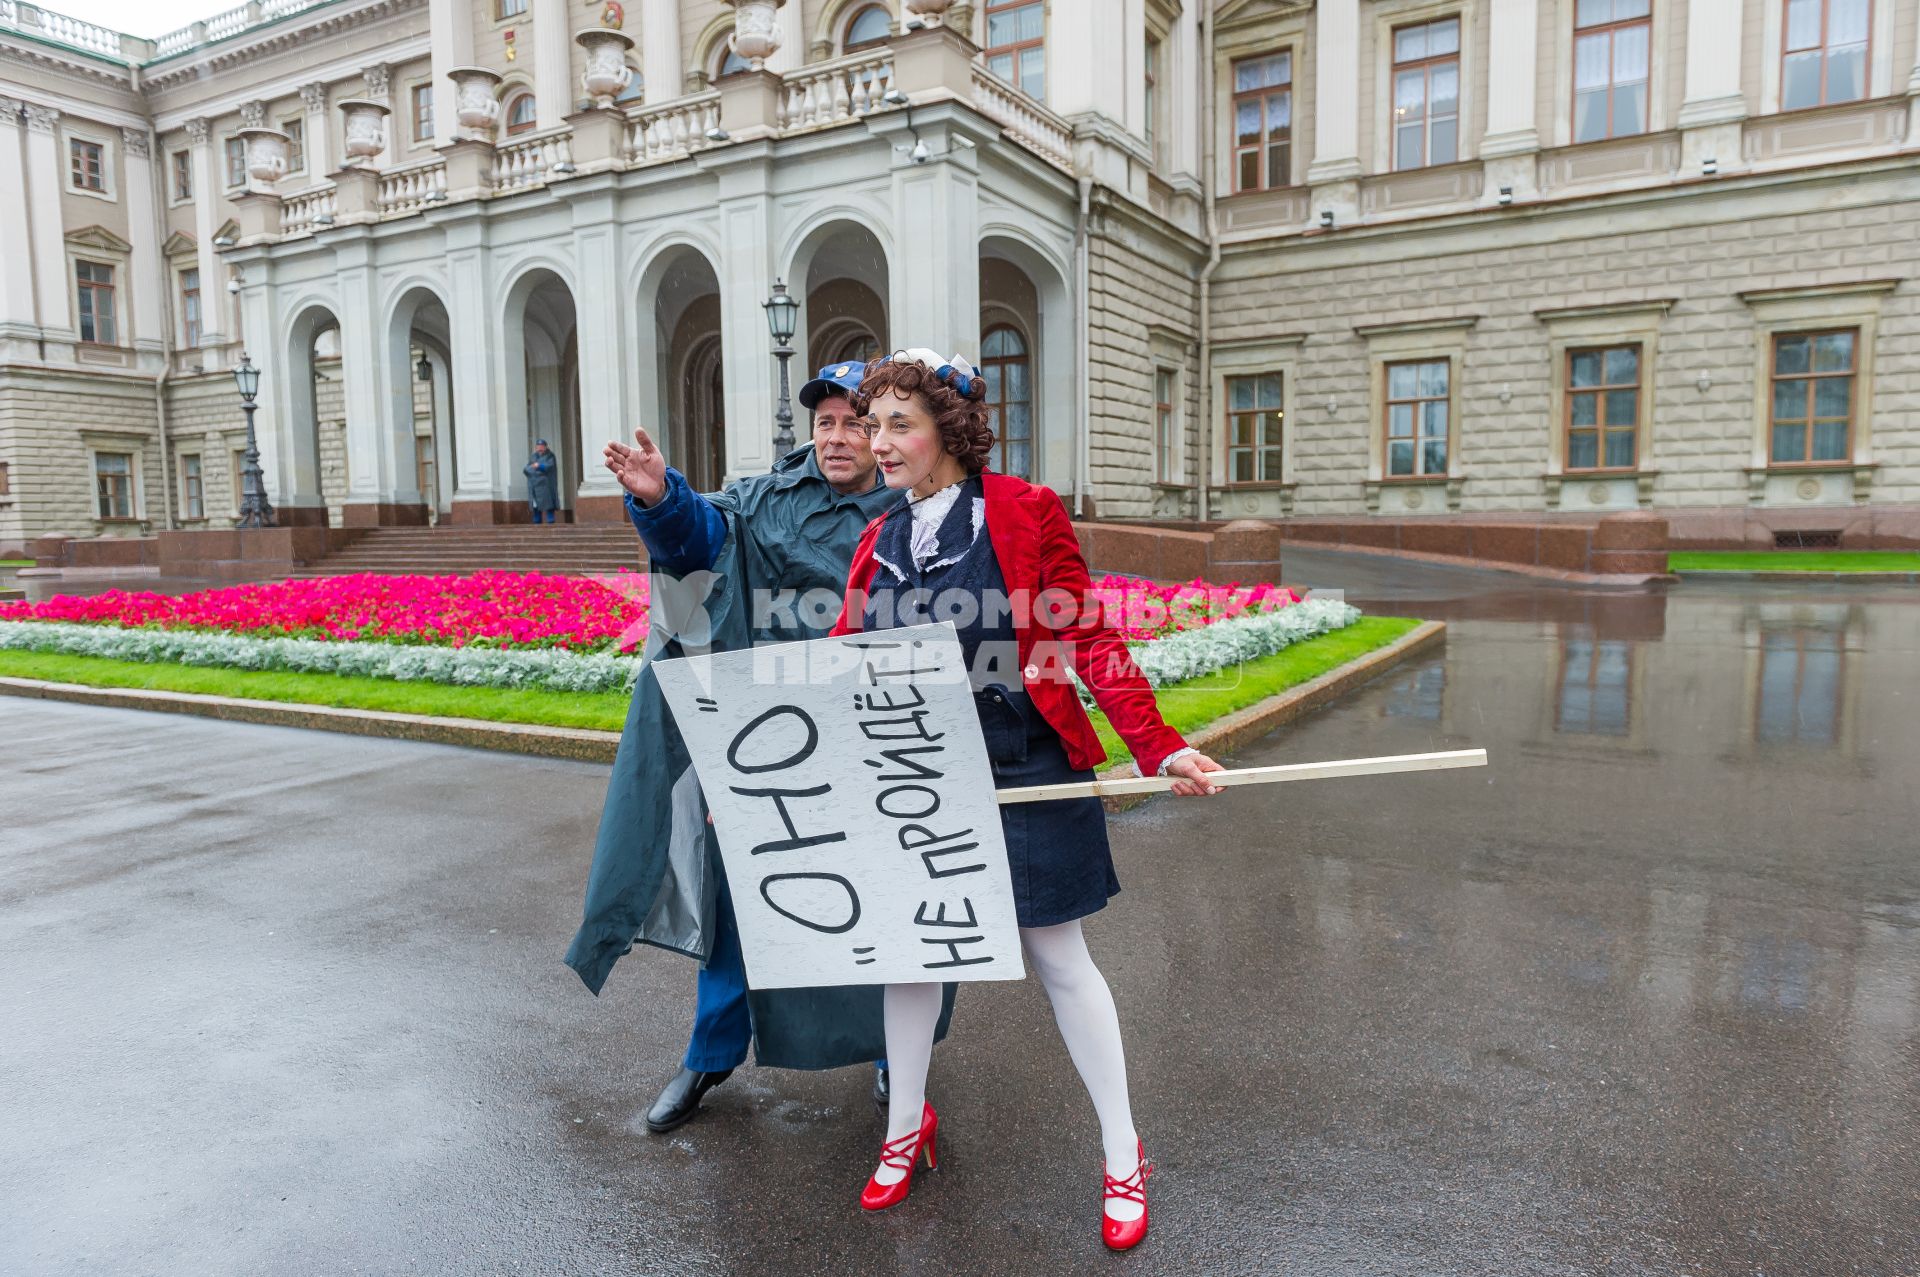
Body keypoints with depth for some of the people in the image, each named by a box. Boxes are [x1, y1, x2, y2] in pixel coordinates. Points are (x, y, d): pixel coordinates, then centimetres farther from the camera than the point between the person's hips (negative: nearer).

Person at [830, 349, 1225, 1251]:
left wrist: (1158, 745, -20)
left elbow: (1089, 641, -11)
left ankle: (1123, 1156, 25)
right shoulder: (878, 543, 6)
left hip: (1026, 776, -4)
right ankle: (907, 1125, 40)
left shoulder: (1026, 512, -8)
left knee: (1059, 961, 5)